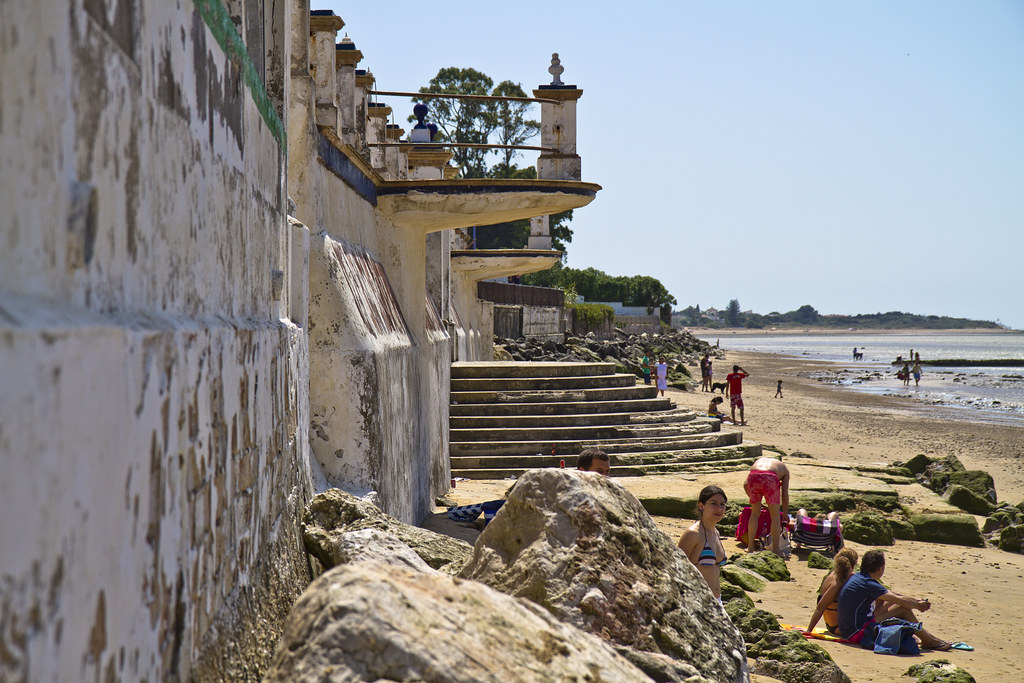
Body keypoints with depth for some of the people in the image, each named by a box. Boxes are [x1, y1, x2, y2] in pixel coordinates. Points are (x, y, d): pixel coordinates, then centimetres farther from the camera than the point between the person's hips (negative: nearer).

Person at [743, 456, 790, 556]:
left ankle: (751, 547, 25)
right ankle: (775, 550, 12)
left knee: (755, 513, 21)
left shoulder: (758, 461, 39)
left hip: (753, 476, 3)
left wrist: (753, 499, 39)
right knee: (775, 516, 12)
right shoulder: (784, 469, 33)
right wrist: (785, 513, 35)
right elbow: (785, 494, 25)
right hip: (770, 478, -2)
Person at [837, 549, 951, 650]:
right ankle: (928, 640, 4)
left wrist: (915, 601, 18)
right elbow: (900, 600, -14)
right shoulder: (867, 584, -19)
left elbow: (890, 594, 20)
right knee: (903, 609, -10)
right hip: (857, 633, -10)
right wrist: (917, 605, 4)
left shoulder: (859, 577, 10)